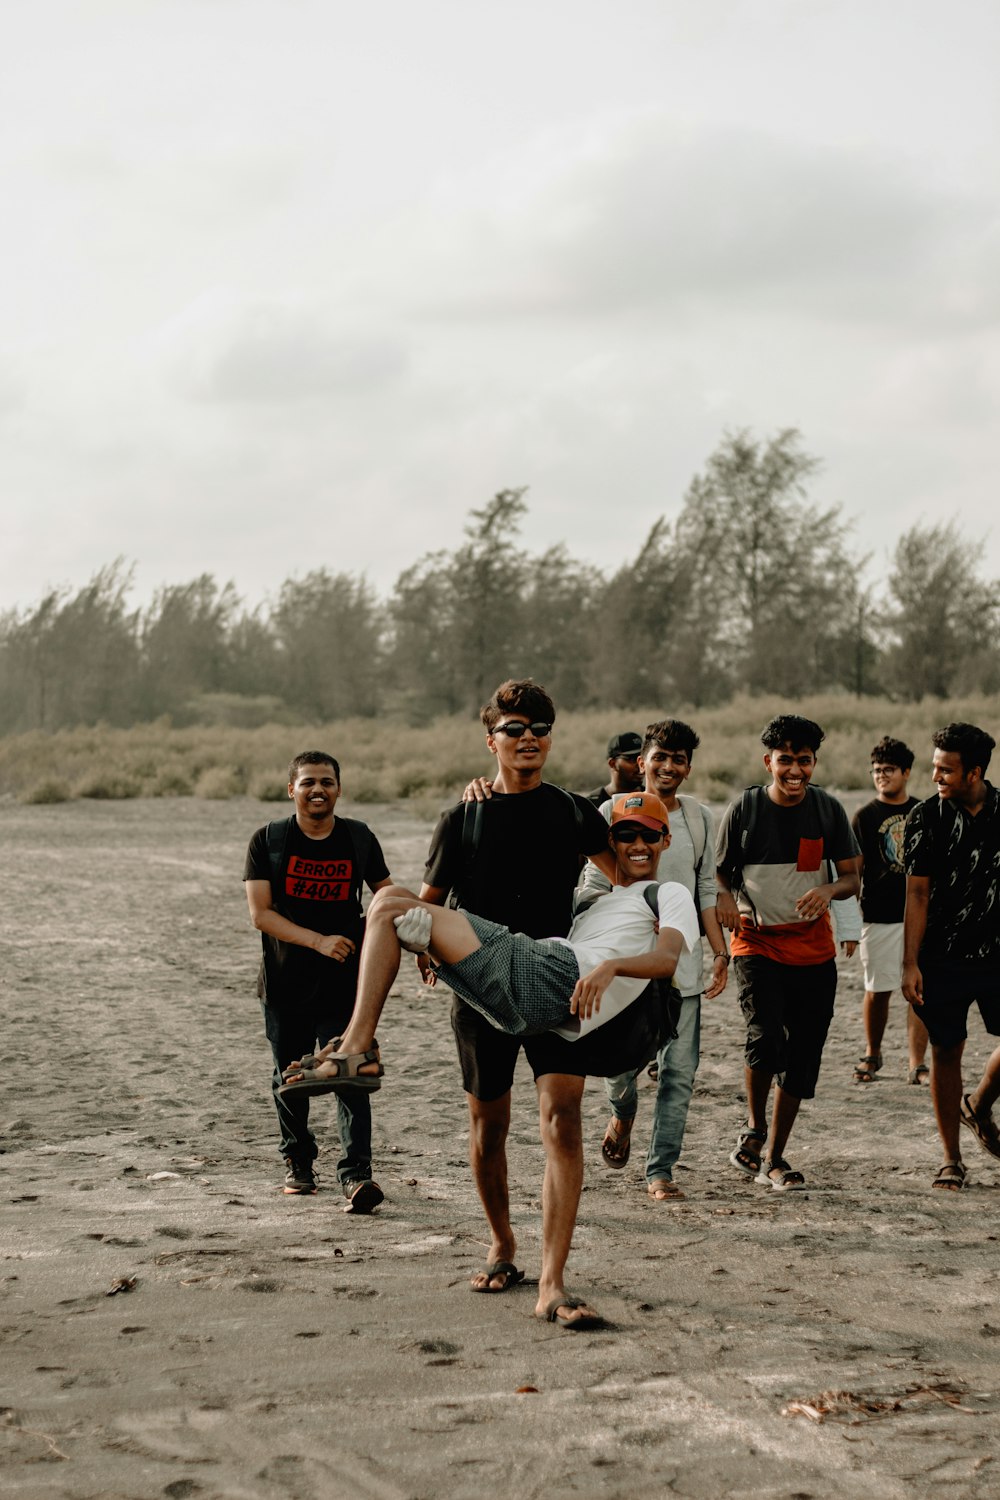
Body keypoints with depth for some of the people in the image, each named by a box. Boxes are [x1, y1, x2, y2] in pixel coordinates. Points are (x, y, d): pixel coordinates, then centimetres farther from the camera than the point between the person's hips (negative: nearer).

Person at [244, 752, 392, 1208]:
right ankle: (297, 1162, 30)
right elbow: (259, 912, -9)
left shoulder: (359, 839, 6)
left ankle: (356, 1174, -16)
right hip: (285, 985, 0)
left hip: (344, 982, 0)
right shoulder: (268, 841, 0)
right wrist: (318, 941, -19)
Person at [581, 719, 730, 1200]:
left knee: (679, 1070, -2)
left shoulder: (699, 818, 10)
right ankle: (622, 1115, 31)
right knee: (619, 1060, -4)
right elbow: (595, 887, -1)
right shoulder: (615, 812, -1)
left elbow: (706, 892, 14)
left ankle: (660, 1170, 6)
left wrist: (720, 952, 7)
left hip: (681, 964, 3)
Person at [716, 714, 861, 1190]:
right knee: (766, 1039, -21)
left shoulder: (828, 810, 1)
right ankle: (754, 1128, 5)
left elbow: (852, 878, 4)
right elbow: (720, 872, 5)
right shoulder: (743, 810, -4)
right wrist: (724, 898, -18)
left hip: (813, 950, 3)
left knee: (802, 1056, 4)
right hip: (756, 942, -3)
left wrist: (829, 890, -19)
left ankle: (773, 1157, 19)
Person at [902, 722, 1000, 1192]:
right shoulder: (926, 818, -3)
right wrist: (910, 964, -7)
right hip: (942, 957, -1)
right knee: (946, 1051, 3)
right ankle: (952, 1160, 13)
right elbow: (917, 894, -2)